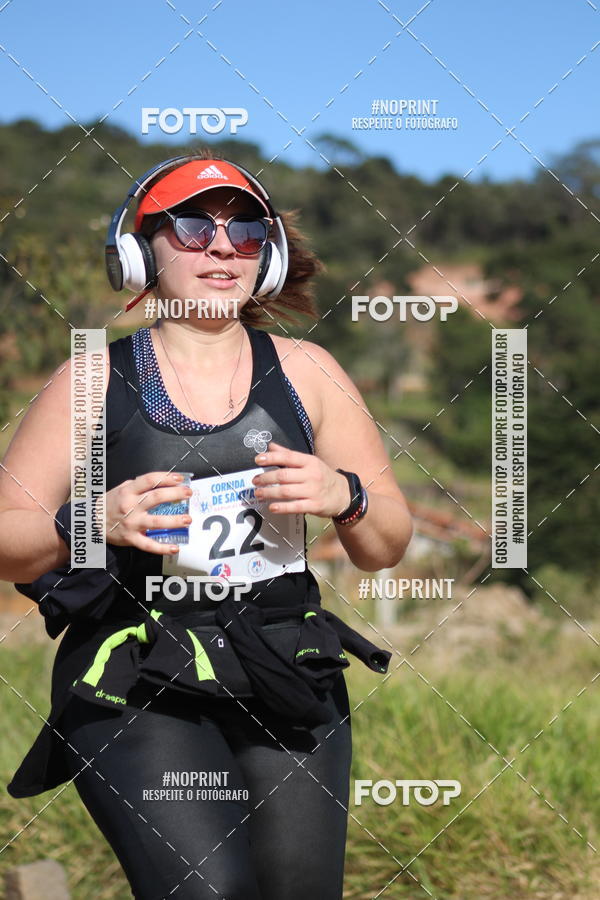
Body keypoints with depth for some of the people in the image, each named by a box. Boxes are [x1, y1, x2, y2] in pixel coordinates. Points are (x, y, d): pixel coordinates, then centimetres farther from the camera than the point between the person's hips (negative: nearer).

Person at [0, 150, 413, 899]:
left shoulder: (306, 372, 10)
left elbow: (385, 549, 13)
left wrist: (343, 497, -8)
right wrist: (93, 522, -15)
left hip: (286, 675, 3)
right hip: (134, 682, -3)